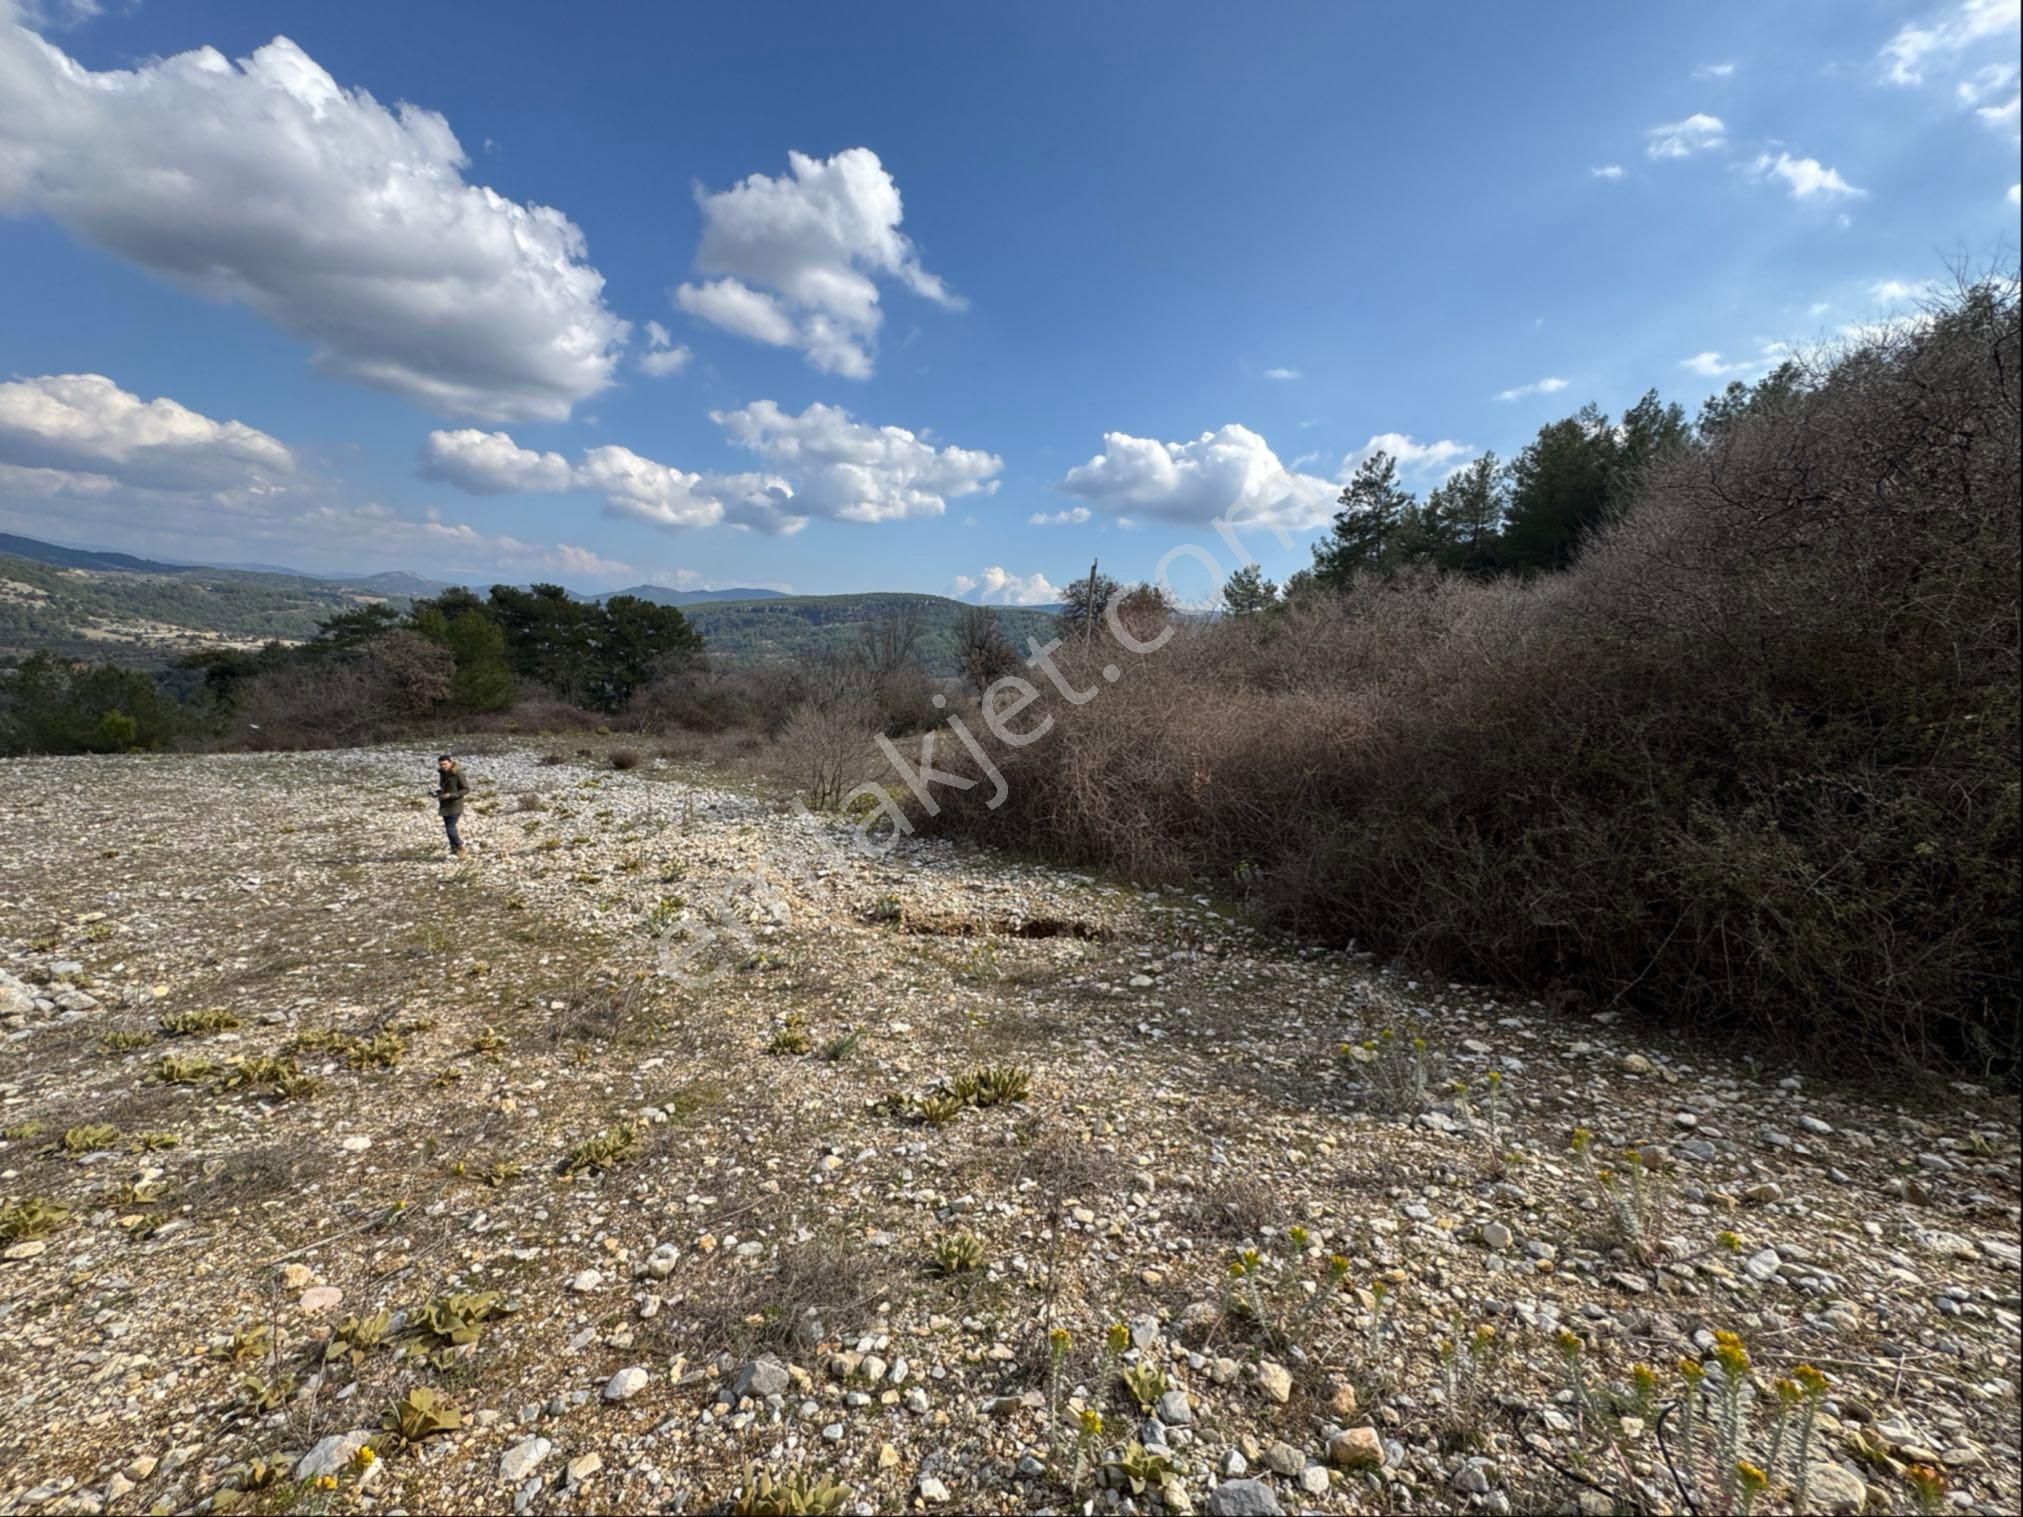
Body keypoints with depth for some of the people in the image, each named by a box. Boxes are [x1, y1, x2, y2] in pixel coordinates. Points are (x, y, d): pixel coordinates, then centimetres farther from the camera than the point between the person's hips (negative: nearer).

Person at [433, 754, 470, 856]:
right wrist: (439, 793, 2)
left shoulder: (458, 773, -16)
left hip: (455, 805, -7)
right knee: (448, 828, 11)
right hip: (445, 805, 7)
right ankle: (454, 849, 25)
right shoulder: (442, 773, 6)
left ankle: (459, 850, 7)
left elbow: (466, 789, -14)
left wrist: (450, 795, -22)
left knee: (450, 829, -11)